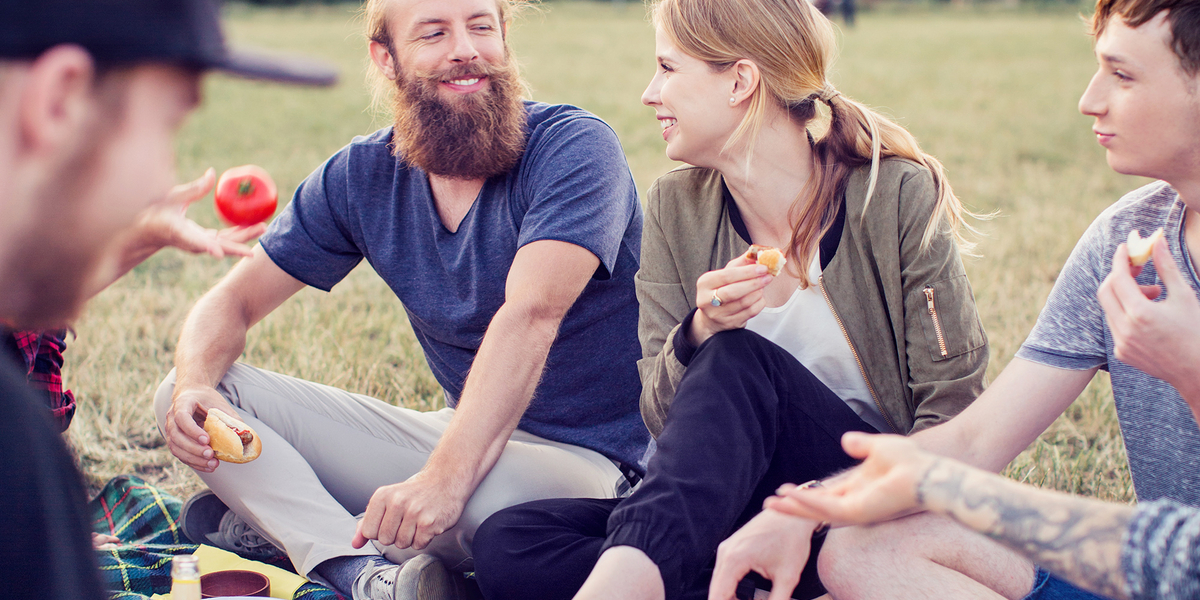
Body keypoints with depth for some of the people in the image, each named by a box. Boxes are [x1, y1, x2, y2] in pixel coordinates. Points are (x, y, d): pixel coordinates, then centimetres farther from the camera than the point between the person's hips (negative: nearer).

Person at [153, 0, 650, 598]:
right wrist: (193, 387, -19)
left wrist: (446, 478, -43)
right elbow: (235, 300, 5)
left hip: (585, 458, -5)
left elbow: (530, 316, -31)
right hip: (456, 431, 6)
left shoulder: (573, 148, -16)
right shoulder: (363, 173, 2)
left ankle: (282, 518, -13)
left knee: (481, 500, -42)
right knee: (191, 397, -7)